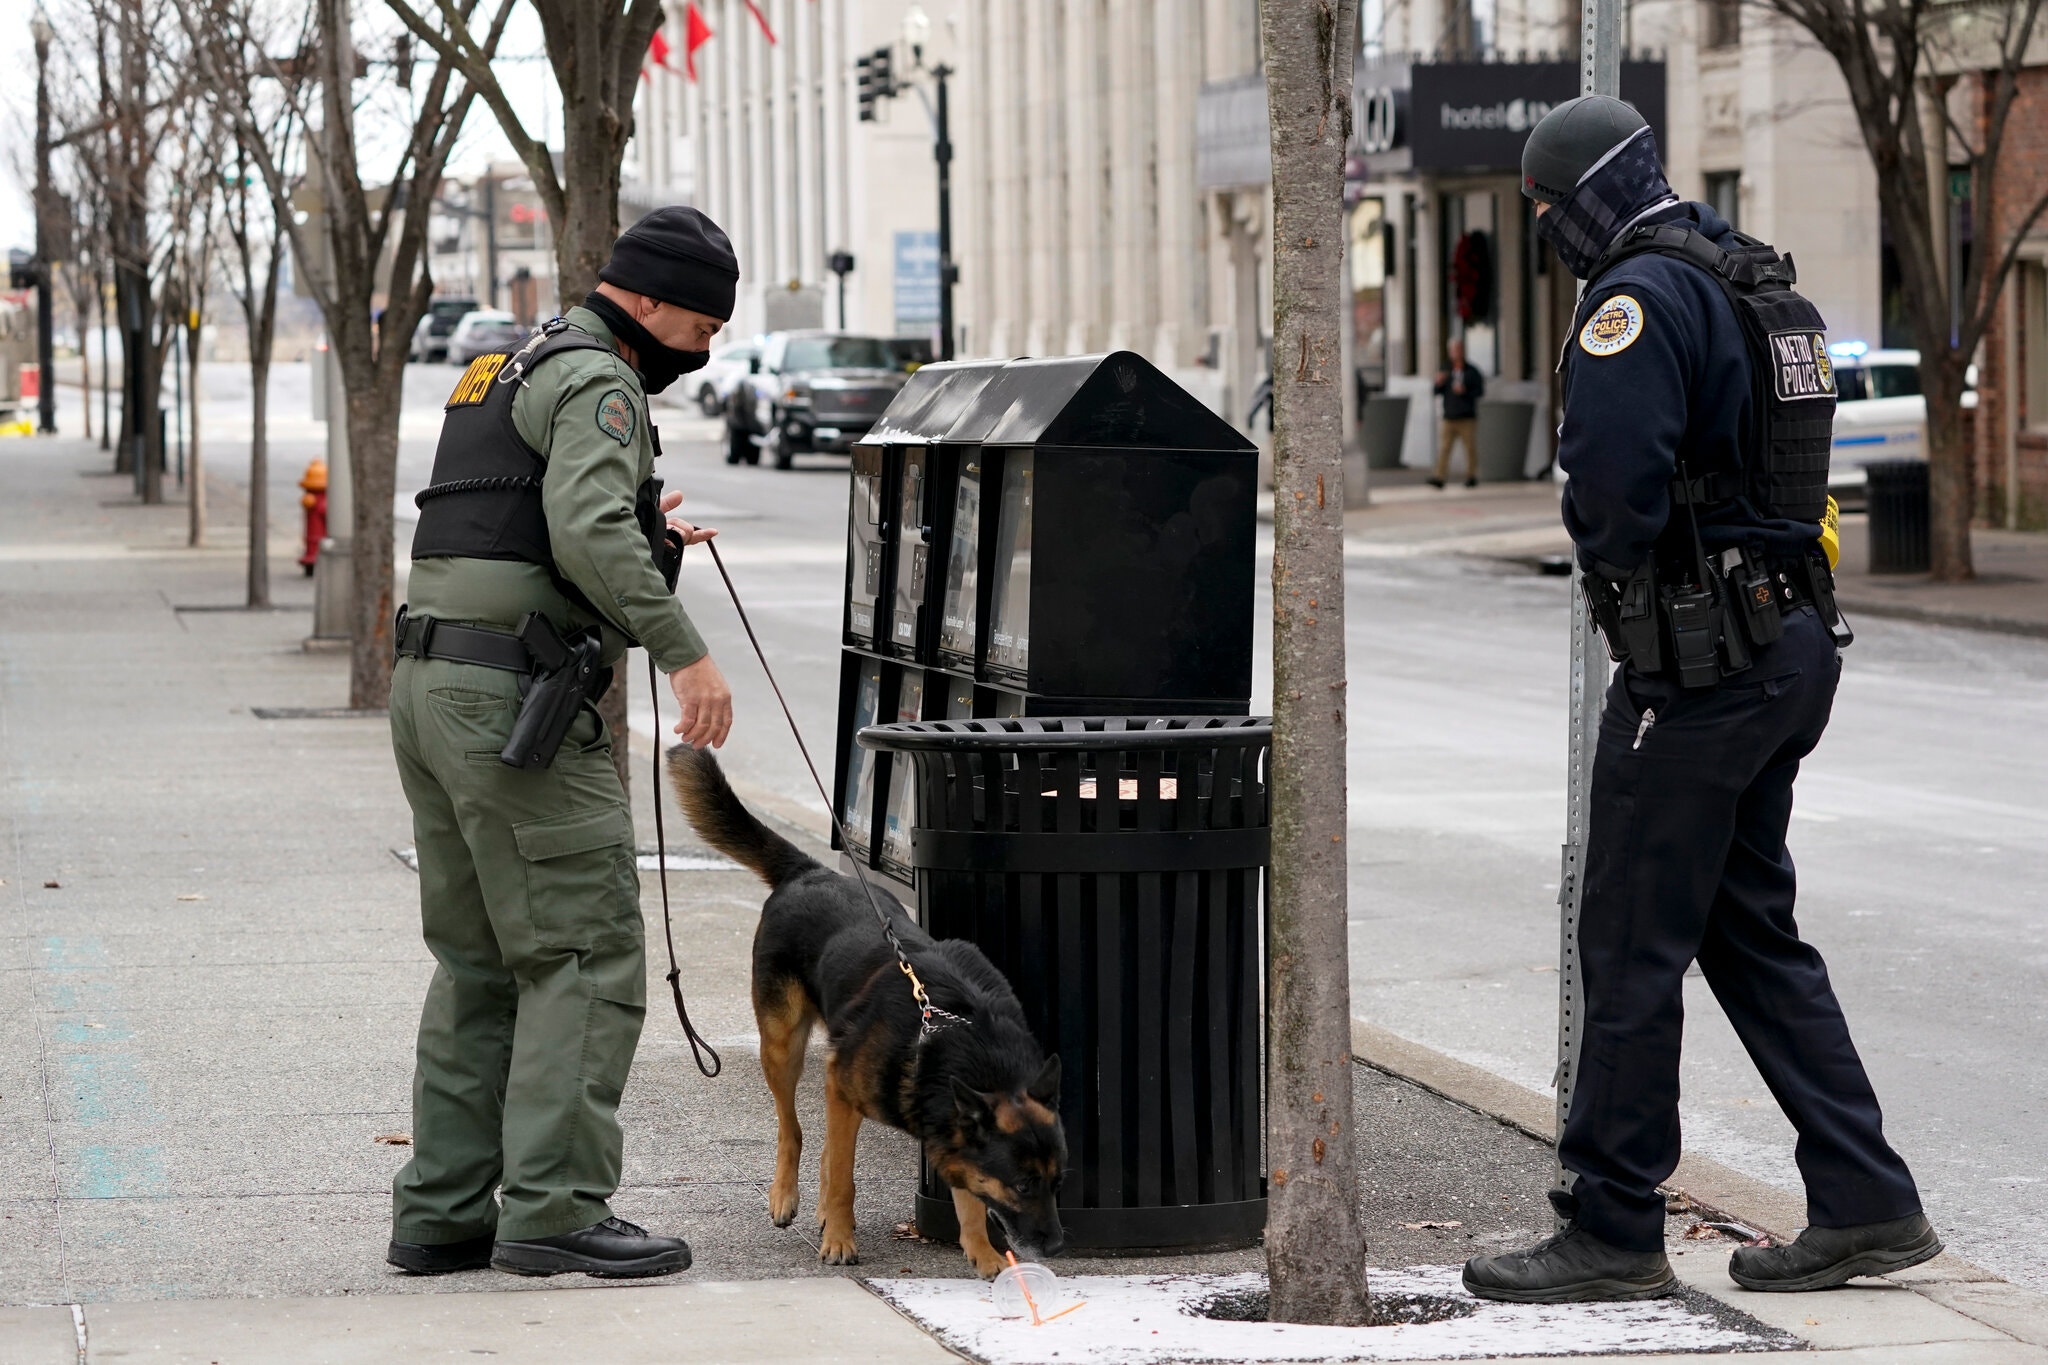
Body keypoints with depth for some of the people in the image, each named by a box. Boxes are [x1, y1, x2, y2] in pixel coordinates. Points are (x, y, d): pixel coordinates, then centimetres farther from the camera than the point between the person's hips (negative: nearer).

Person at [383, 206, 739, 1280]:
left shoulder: (509, 371, 23)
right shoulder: (597, 384, -9)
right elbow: (589, 531, -25)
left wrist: (646, 538, 21)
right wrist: (684, 650, -26)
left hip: (429, 687, 10)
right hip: (516, 701, -10)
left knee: (480, 964, 13)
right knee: (587, 957, -7)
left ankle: (442, 1212, 12)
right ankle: (553, 1210, -11)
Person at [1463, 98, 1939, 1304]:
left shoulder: (1641, 299, -15)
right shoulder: (1769, 291, 15)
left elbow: (1612, 474, -27)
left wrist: (1614, 565, -6)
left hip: (1697, 664, -10)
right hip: (1794, 643, 10)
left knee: (1632, 947, -2)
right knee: (1751, 932, 15)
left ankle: (1614, 1229, 3)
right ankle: (1866, 1205, 13)